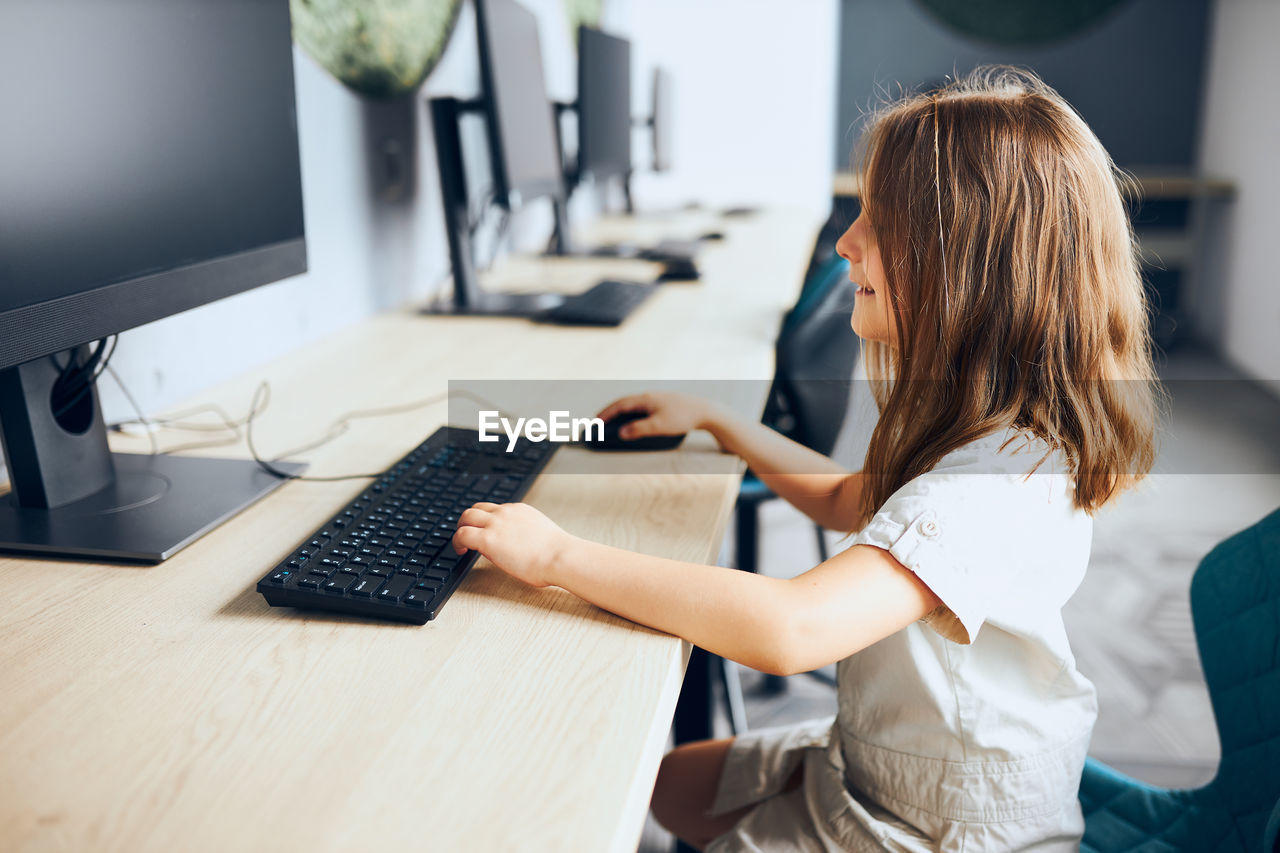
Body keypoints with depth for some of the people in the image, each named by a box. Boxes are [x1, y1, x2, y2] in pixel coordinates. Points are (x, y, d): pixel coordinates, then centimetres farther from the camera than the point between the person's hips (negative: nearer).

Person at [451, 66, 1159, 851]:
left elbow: (788, 630, -45)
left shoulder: (996, 482, -34)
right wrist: (713, 420, 13)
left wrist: (559, 556, -36)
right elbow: (847, 502, 16)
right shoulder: (977, 426, -1)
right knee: (662, 785, 21)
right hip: (873, 759, 8)